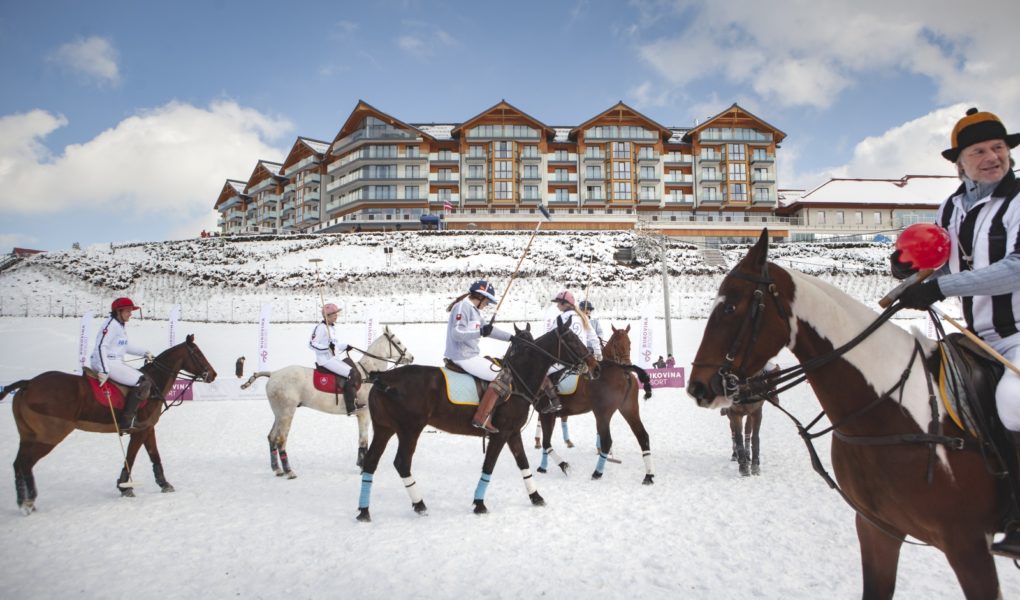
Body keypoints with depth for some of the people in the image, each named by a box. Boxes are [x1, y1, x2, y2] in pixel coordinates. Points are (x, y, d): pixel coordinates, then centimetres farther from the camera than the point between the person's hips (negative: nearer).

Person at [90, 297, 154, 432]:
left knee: (143, 378, 19)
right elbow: (100, 347, -24)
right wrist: (104, 371, -30)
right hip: (108, 363, -11)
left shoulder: (121, 325, 16)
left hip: (117, 362, 11)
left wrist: (144, 352, 18)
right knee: (143, 383, -16)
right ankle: (126, 422, -17)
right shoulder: (110, 325, -15)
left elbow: (125, 346, 27)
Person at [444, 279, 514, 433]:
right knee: (502, 376, -14)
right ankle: (481, 419, -16)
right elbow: (457, 333, -23)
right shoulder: (462, 307, -14)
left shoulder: (473, 309, 16)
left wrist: (511, 337, 21)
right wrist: (481, 332, -27)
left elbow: (489, 329, 24)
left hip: (471, 354, 11)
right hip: (463, 357, -11)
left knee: (498, 365, 21)